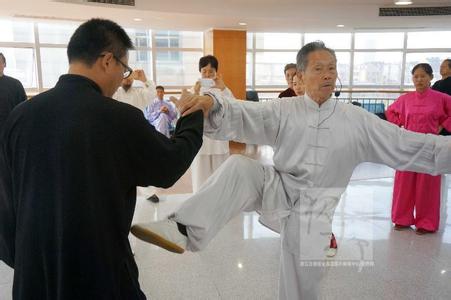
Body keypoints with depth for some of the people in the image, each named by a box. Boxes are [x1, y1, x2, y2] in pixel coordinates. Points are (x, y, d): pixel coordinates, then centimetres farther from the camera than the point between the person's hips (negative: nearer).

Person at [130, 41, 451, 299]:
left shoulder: (357, 120, -1)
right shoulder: (283, 110, -1)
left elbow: (409, 146, -1)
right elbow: (241, 116, -16)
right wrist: (211, 101, -36)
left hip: (314, 205, 0)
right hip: (278, 187, 0)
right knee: (239, 167, -28)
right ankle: (185, 230, -35)